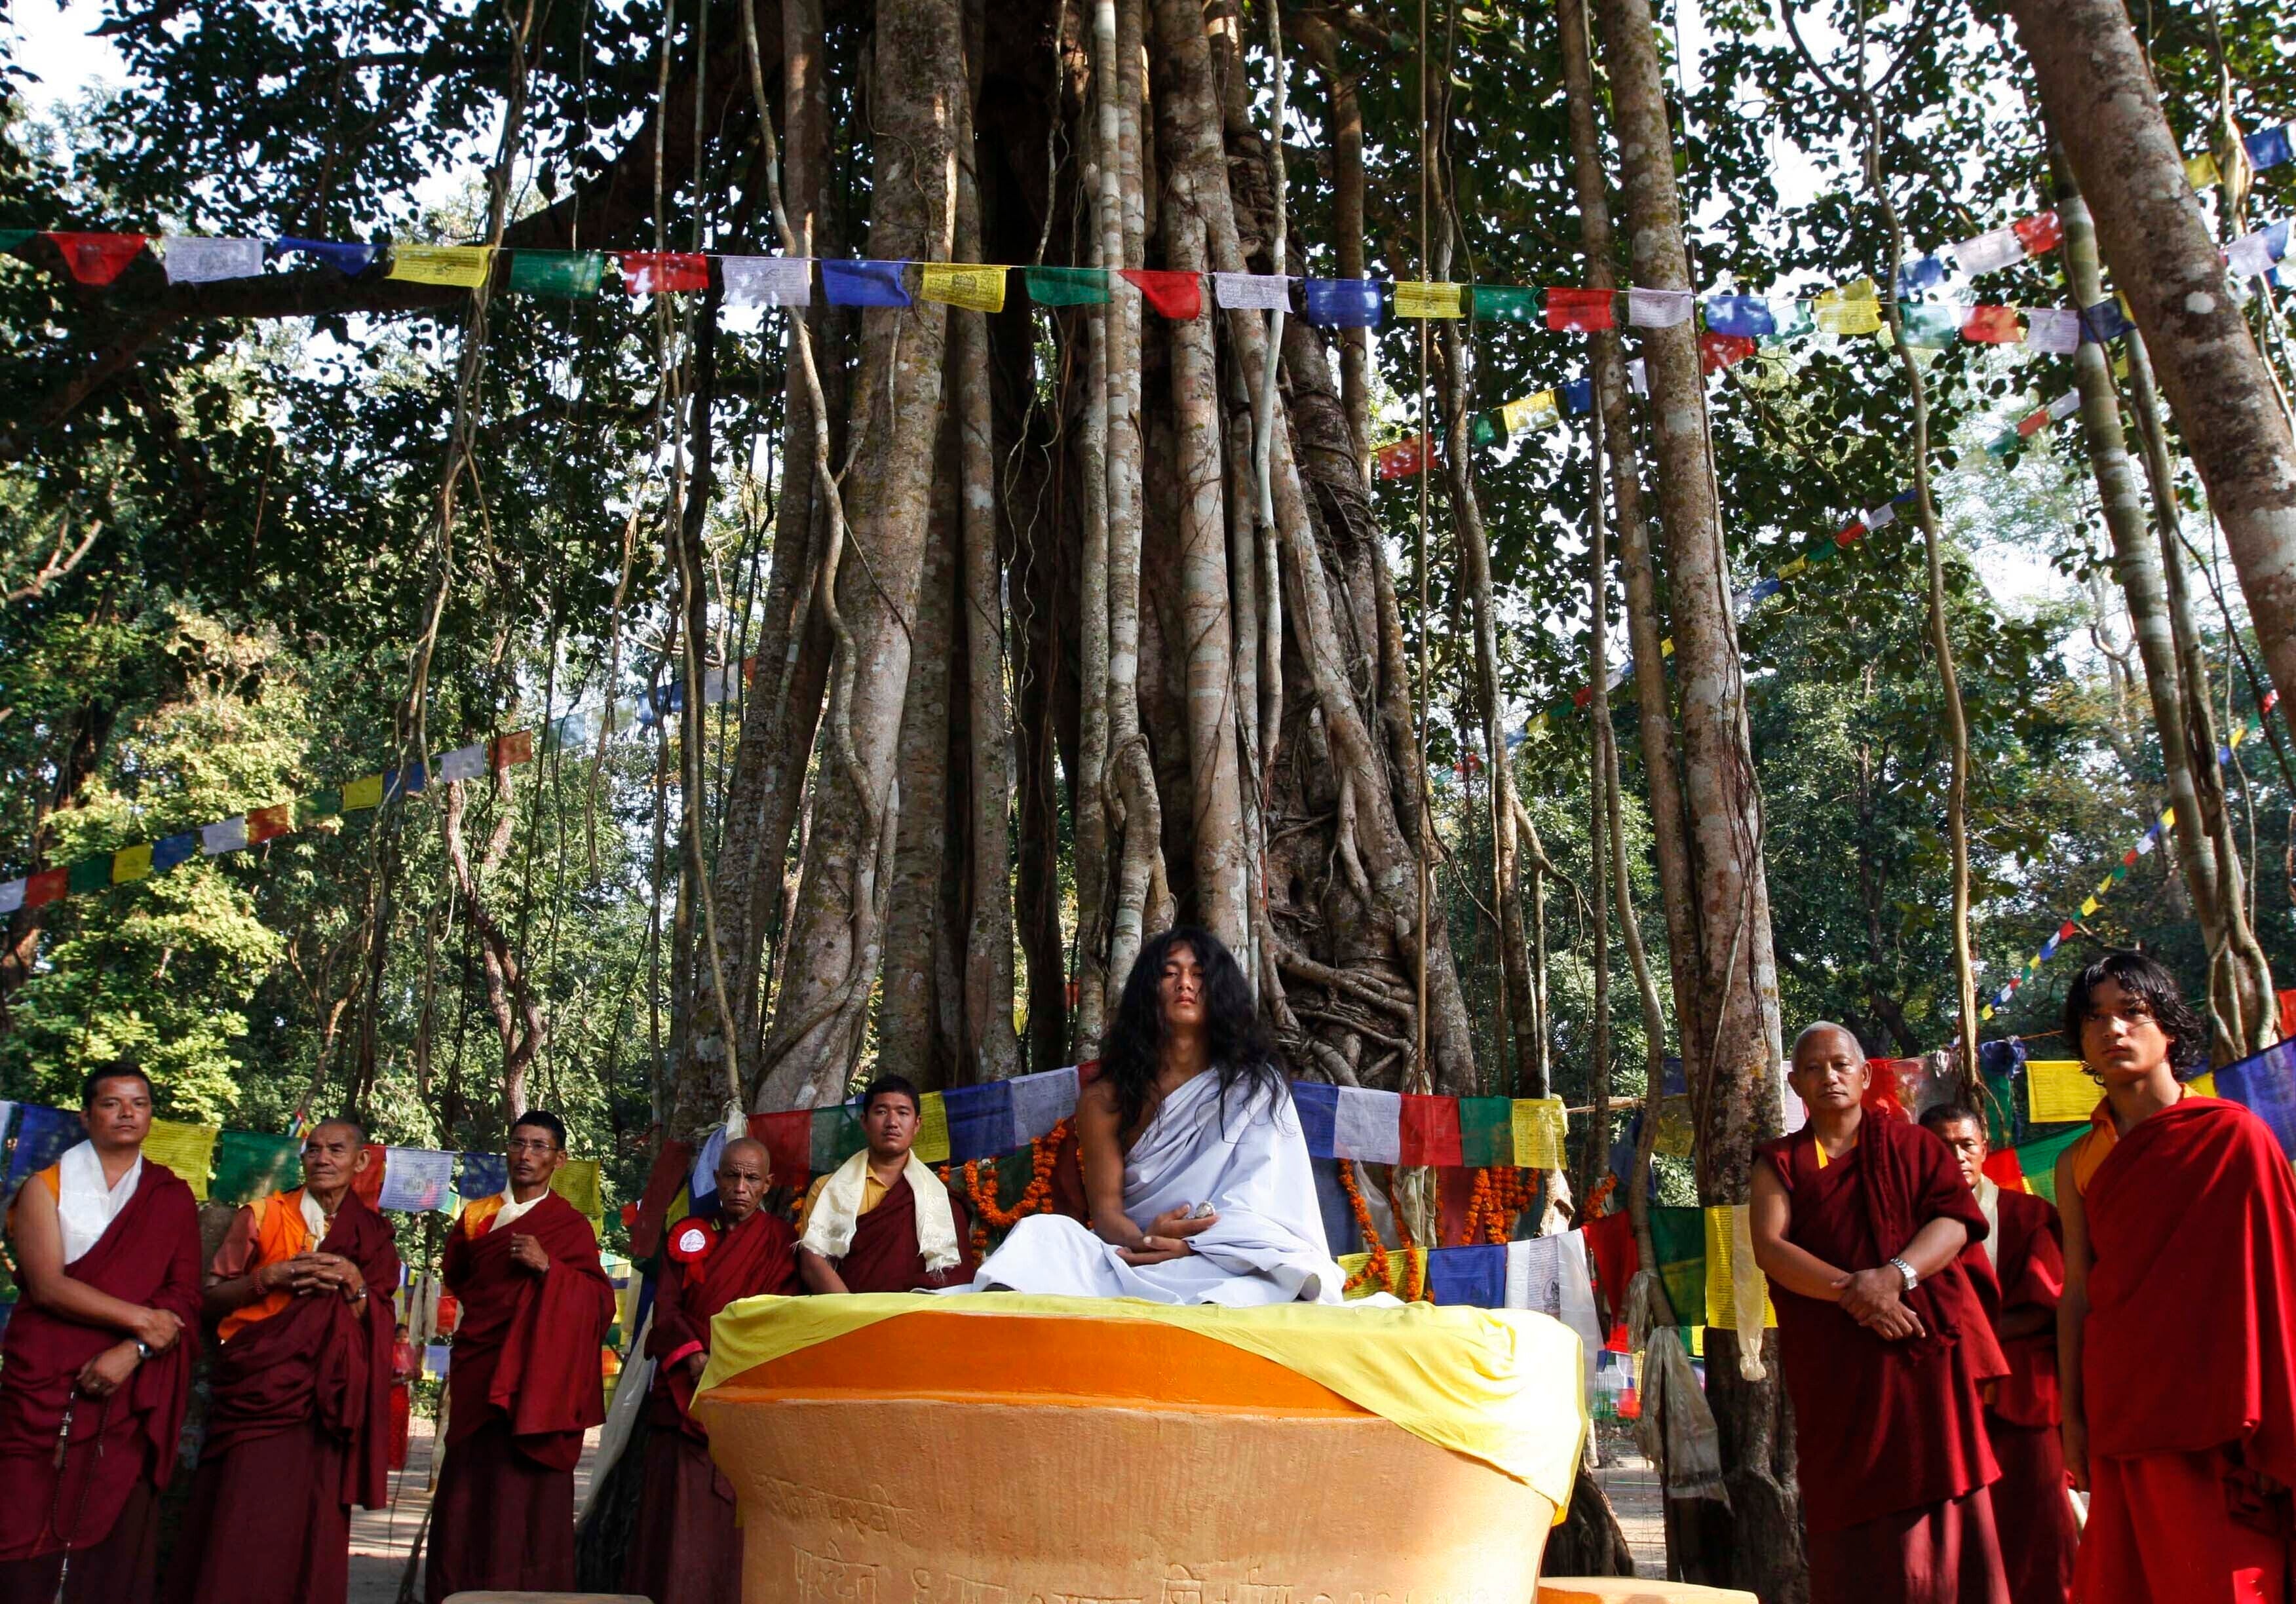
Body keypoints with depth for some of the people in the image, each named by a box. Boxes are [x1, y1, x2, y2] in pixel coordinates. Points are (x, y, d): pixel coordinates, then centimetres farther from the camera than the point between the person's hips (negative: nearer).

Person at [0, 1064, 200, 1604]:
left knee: (113, 1528, -2)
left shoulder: (173, 1199, 10)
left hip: (130, 1389, 1)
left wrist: (133, 1351, -14)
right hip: (45, 1382, -1)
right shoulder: (47, 1187, 5)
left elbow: (184, 1296, 3)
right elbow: (47, 1285, -7)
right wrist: (141, 1319, -12)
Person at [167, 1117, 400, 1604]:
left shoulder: (372, 1236, 10)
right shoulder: (262, 1216, 5)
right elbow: (211, 1298, 3)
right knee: (241, 1529, -7)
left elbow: (378, 1327, 6)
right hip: (258, 1391, -1)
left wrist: (354, 1284, -11)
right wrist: (269, 1277, -12)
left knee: (310, 1528, -1)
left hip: (325, 1403, 1)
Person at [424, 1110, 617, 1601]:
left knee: (520, 1494, -6)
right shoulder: (477, 1216, 13)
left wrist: (548, 1268, -19)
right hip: (477, 1374, 4)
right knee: (465, 1494, 3)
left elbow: (600, 1300, -8)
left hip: (534, 1375, -4)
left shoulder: (570, 1224, 1)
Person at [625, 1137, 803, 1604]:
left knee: (737, 1511, -6)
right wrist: (695, 1359, -12)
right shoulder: (688, 1235, 13)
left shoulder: (781, 1242, 7)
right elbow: (666, 1307, 4)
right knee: (678, 1510, -3)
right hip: (684, 1391, 2)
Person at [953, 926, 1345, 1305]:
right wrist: (1143, 1241, -23)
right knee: (1041, 1230, -28)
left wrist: (1190, 1247, -22)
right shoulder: (1106, 1098, 11)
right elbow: (1106, 1209, 2)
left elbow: (1258, 1202, -2)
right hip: (1134, 1259, 2)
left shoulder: (1256, 1086, 9)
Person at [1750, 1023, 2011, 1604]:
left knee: (1940, 1506, -4)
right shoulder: (1781, 1162, 12)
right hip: (1837, 1365, 0)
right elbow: (1769, 1246, -2)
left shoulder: (1910, 1144, 13)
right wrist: (1851, 1290, -17)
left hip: (1927, 1347, 0)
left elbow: (1956, 1219, -2)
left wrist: (1896, 1275, -19)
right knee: (1854, 1519, -2)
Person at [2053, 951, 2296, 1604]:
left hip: (2221, 1413, -3)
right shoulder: (2078, 1164, 7)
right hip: (2124, 1414, 4)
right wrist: (2072, 1416, 7)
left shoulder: (2233, 1134, -4)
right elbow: (2077, 1292, 9)